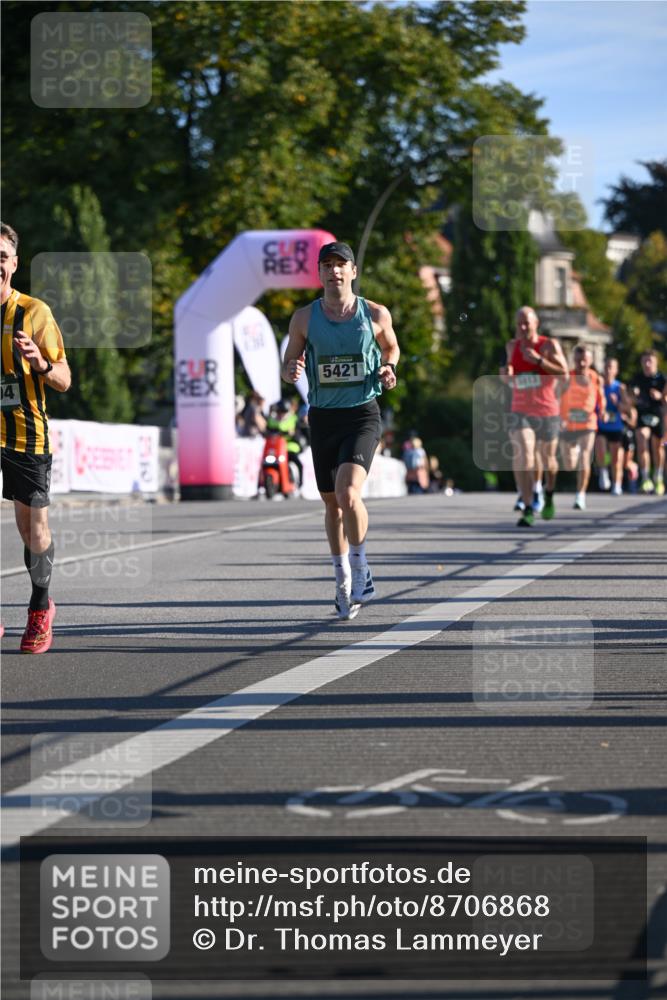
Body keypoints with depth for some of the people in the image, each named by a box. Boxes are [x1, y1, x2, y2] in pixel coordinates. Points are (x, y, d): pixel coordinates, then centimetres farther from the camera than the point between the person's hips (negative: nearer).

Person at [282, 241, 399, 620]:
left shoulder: (376, 314, 0)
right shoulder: (305, 318, 2)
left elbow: (391, 348, 19)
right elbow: (288, 367, 10)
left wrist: (389, 369, -3)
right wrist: (292, 371, -14)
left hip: (363, 416, -3)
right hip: (323, 417, 3)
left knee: (348, 494, -23)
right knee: (332, 503, 11)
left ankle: (361, 570, -7)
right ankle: (345, 581, 27)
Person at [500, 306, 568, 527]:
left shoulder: (549, 345, -6)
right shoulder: (512, 346, 6)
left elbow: (564, 372, -16)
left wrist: (538, 360, -24)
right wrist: (505, 373, -4)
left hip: (547, 411, -1)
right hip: (520, 412, 1)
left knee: (547, 458, 14)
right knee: (522, 457, -20)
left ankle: (549, 494, 47)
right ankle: (528, 510, -23)